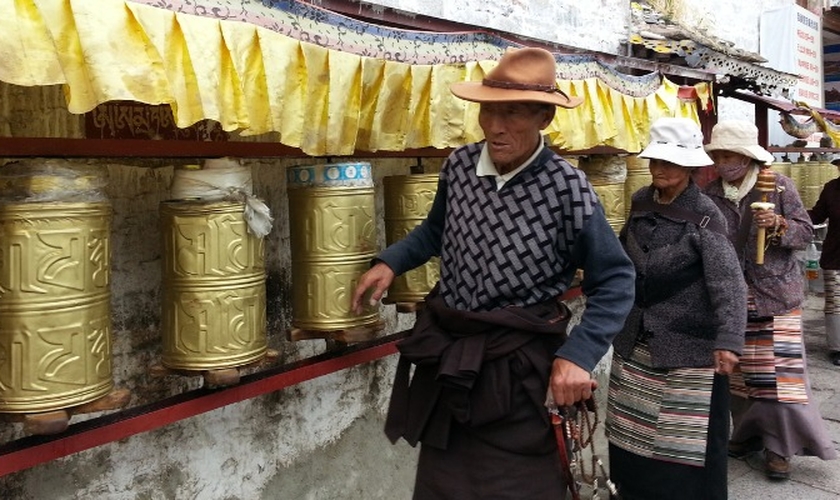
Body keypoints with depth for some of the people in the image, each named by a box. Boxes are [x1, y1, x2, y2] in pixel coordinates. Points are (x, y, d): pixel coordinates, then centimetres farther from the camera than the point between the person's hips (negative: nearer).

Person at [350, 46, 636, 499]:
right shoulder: (458, 165, -3)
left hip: (521, 365, -4)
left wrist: (578, 354, -20)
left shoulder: (568, 189, -17)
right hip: (446, 353, 5)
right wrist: (390, 262, 1)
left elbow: (614, 281, -10)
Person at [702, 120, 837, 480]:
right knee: (739, 370, 10)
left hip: (776, 294, -3)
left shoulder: (779, 185, -3)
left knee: (779, 372, -2)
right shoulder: (711, 194, 3)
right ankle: (747, 433, 28)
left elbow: (806, 231, -2)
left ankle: (779, 447, 11)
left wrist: (779, 225, -21)